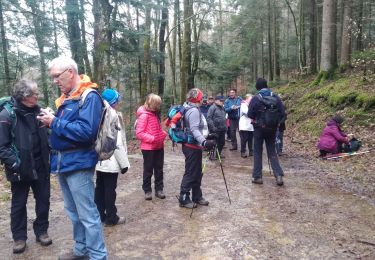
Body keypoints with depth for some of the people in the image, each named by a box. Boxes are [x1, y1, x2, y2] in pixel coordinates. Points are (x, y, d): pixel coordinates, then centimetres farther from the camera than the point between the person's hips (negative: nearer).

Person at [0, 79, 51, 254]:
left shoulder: (37, 111, 4)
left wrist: (49, 154, 5)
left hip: (40, 166, 5)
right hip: (21, 169, -4)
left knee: (43, 200, 12)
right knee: (19, 203, 11)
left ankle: (41, 231, 29)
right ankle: (19, 237, 27)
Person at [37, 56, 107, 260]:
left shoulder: (89, 97, -14)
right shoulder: (66, 97, 14)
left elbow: (86, 131, -26)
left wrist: (55, 122, -18)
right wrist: (51, 122, 0)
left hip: (78, 163, -9)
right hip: (63, 162, 9)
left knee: (87, 214, -1)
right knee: (73, 212, 19)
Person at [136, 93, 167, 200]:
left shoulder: (156, 114, 10)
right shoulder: (144, 115, -15)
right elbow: (139, 133, -18)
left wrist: (163, 133, 3)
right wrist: (152, 138, -22)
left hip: (159, 146, 7)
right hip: (148, 148, -7)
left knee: (159, 169, 12)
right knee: (148, 170, 7)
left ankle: (159, 189, 23)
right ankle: (147, 190, 20)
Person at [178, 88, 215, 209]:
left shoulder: (191, 109, 15)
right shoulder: (194, 111, -18)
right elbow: (194, 130, -28)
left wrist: (206, 137, 32)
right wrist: (204, 142, -40)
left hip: (194, 146, 10)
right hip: (192, 147, -10)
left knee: (197, 173, 16)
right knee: (190, 173, -2)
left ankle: (197, 196, 27)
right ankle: (183, 199, 9)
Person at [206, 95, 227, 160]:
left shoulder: (222, 108, 15)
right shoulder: (212, 108, -10)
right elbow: (209, 118, -17)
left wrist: (225, 126, 17)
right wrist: (213, 127, -21)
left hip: (222, 129, 8)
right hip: (215, 130, -8)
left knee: (222, 142, 13)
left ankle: (219, 153, 27)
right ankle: (212, 154, 12)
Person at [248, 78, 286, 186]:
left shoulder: (255, 98, -11)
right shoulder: (275, 97, -2)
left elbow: (250, 115, -10)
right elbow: (282, 113, -2)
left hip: (259, 128, -3)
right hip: (272, 128, 3)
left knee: (257, 152, 9)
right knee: (272, 152, 13)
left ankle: (257, 177, 11)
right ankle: (279, 175, 1)